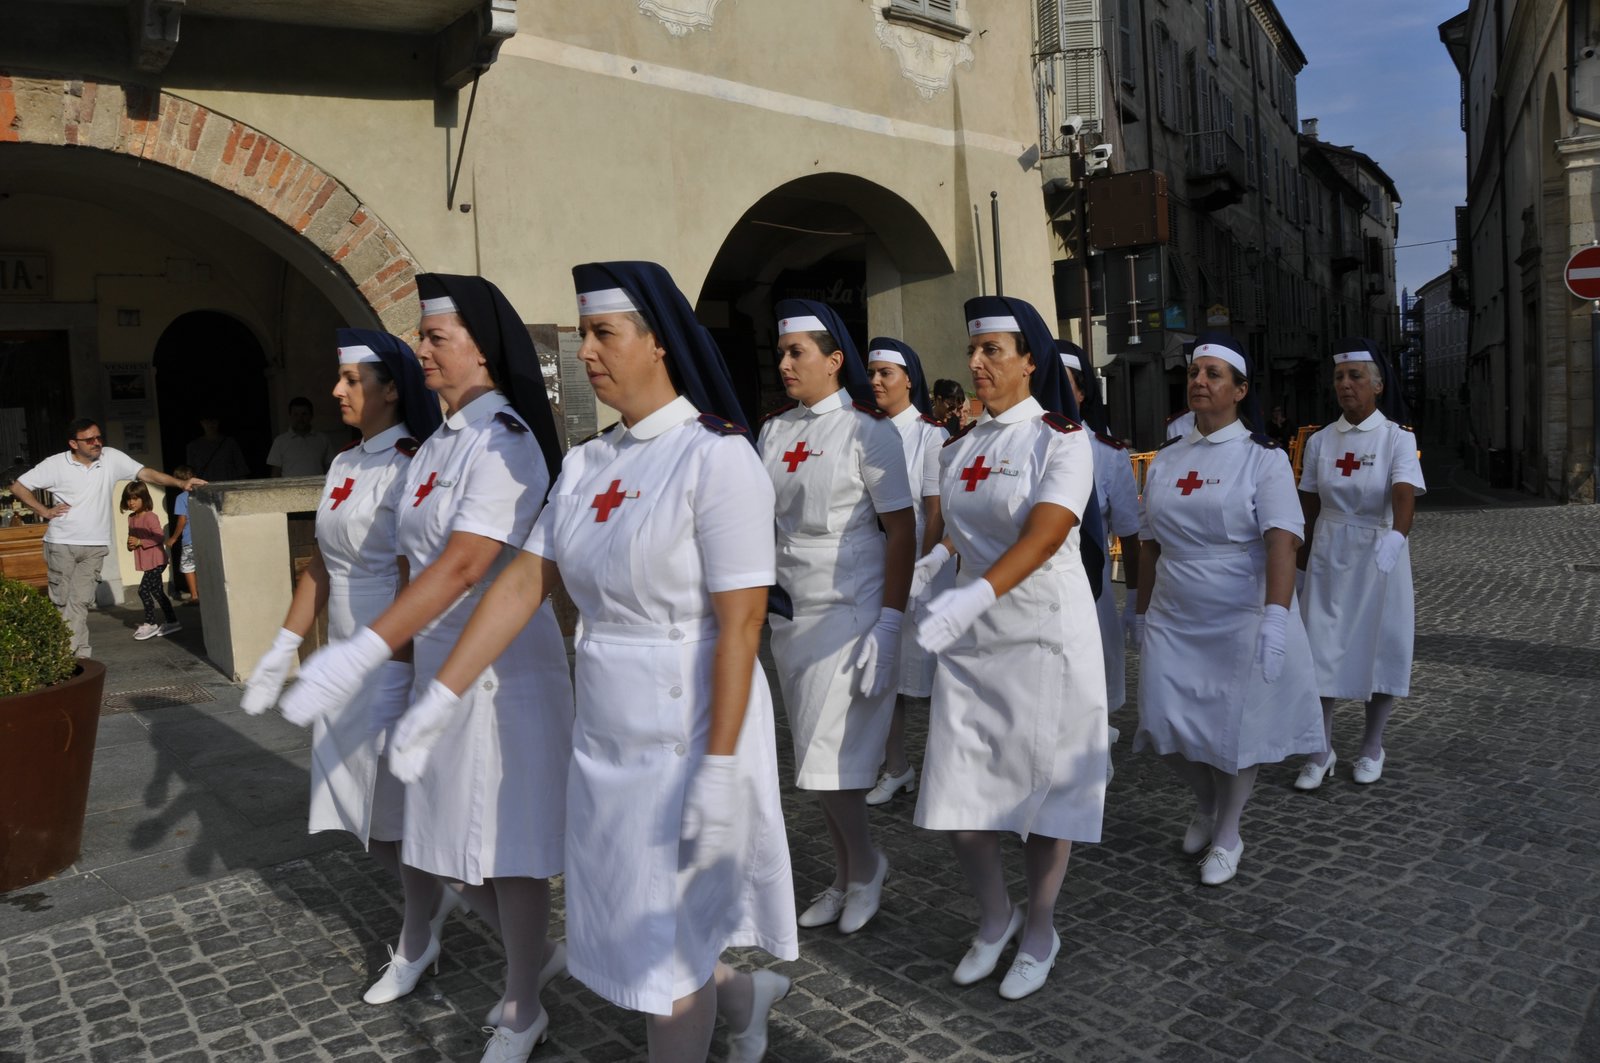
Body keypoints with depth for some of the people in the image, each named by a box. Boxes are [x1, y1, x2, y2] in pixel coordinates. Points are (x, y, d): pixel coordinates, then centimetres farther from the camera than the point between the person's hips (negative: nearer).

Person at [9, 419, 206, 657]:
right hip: (62, 544, -1)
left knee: (80, 601, 1)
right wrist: (45, 511, -5)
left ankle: (76, 654, 2)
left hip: (95, 546, 1)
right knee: (61, 600, 4)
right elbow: (18, 487, 2)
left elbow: (145, 473, -9)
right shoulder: (55, 464, -5)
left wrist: (180, 483, -21)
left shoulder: (111, 458, -2)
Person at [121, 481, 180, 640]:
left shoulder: (150, 517, -14)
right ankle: (172, 622, 19)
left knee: (144, 590, -11)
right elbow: (132, 537, 21)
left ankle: (150, 624, 0)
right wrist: (130, 544, 0)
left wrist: (140, 542, -22)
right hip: (146, 562, 9)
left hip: (155, 560, -9)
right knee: (157, 592, 12)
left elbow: (159, 537, -20)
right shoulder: (131, 518, 11)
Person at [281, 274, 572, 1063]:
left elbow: (464, 565, -26)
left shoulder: (503, 440, -17)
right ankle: (534, 955, 41)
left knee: (504, 842, 4)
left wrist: (364, 650, -30)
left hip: (503, 671, -9)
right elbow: (413, 560, 14)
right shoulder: (436, 444, 11)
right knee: (448, 838, 18)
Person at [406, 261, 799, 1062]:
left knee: (664, 939, 9)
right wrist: (438, 697, 2)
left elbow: (739, 624, -19)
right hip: (604, 728, 7)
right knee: (624, 926, 21)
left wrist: (720, 769, -21)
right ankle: (741, 995, 48)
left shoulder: (716, 456, -16)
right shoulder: (587, 462, 5)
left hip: (684, 726, -7)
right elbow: (522, 584, 4)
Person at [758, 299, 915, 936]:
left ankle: (866, 864, 21)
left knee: (830, 758, -5)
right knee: (812, 761, 12)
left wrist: (889, 622, -17)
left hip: (850, 609, -6)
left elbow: (902, 530, -11)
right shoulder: (775, 429, 8)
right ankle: (845, 876, 29)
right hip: (789, 612, 6)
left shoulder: (867, 430, -9)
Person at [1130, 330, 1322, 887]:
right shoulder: (1165, 460, 7)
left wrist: (1277, 615, -32)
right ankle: (1205, 804, 35)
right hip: (1174, 620, 4)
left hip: (1242, 620, -4)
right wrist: (1142, 613, 14)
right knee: (1166, 725, 3)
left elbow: (1281, 540, -20)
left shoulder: (1262, 457, -7)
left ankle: (1227, 835, 30)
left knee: (1238, 728, 5)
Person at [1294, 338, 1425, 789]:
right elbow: (1309, 508, 6)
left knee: (1380, 646, 6)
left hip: (1380, 555, -2)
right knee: (1322, 647, 0)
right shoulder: (1320, 441, 2)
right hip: (1329, 554, 2)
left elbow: (1405, 495, -24)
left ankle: (1371, 747, 25)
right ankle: (1321, 749, 12)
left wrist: (1396, 537, -43)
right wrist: (1304, 564, 7)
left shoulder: (1397, 437, -7)